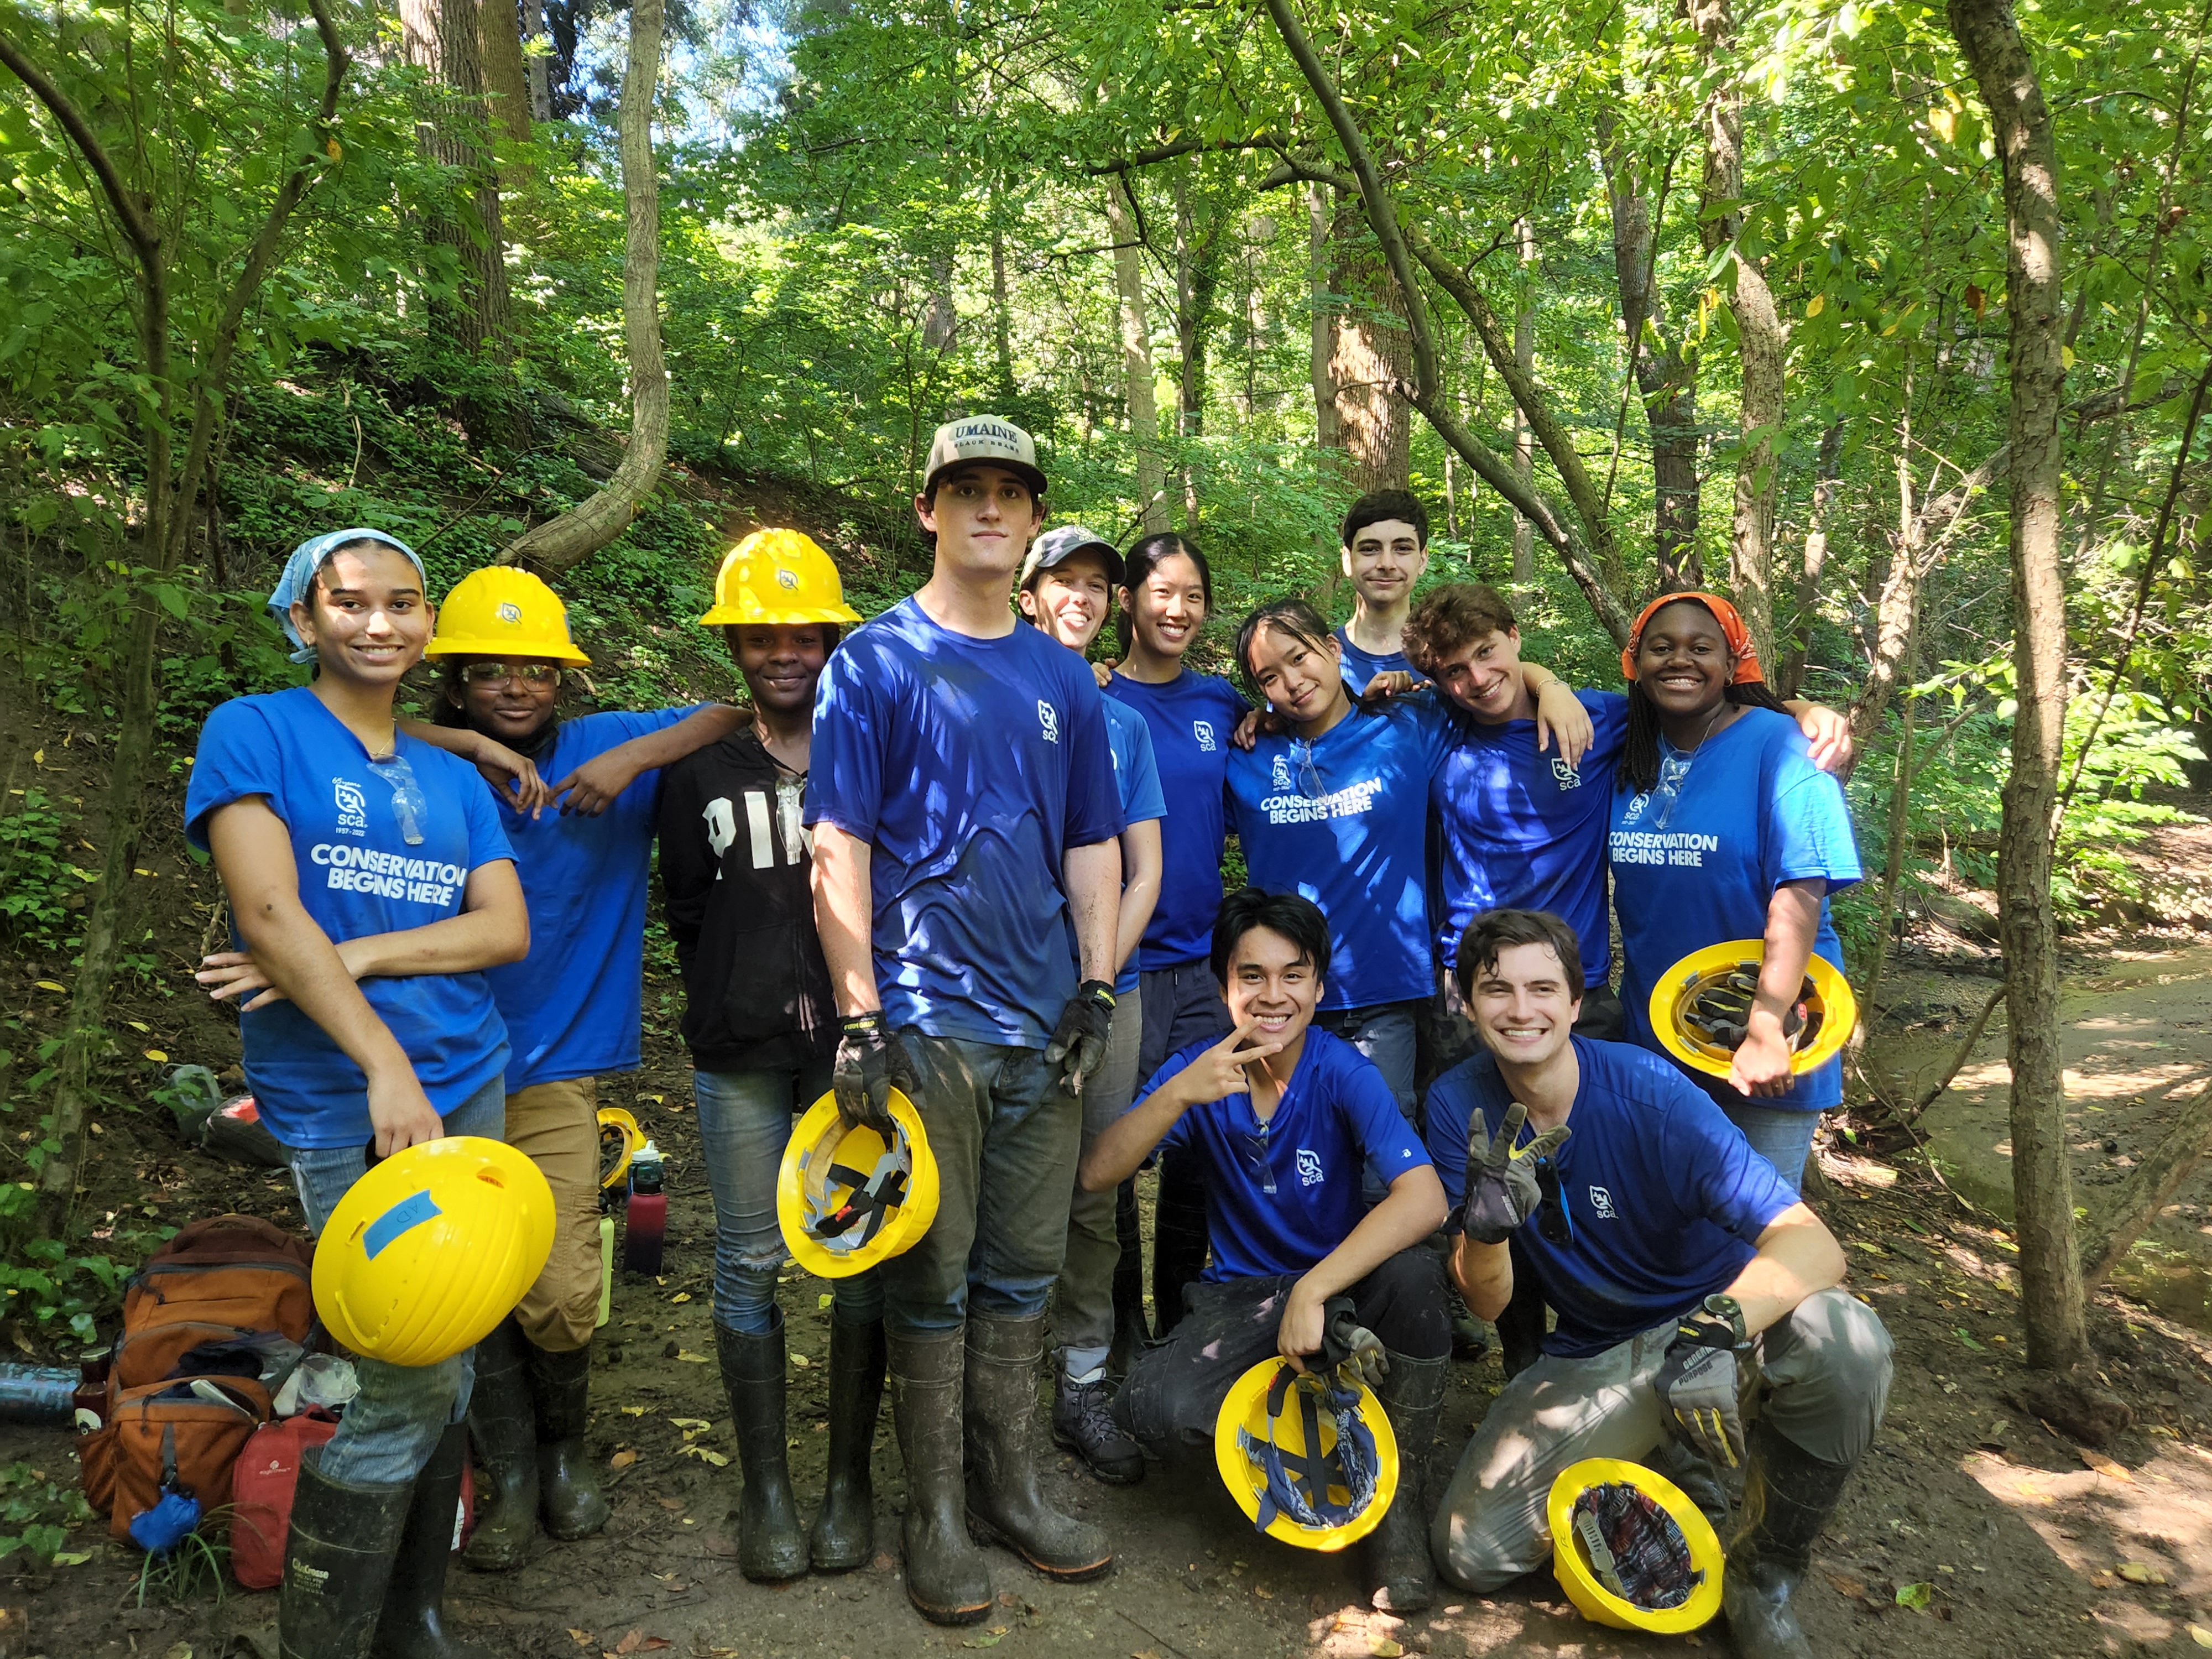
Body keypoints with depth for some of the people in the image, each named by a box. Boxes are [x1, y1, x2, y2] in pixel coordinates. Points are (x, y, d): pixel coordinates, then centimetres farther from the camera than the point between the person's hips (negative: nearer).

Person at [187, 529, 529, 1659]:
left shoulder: (454, 780, 15)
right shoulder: (252, 733, 0)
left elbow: (506, 929, 4)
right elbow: (269, 913, -11)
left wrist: (349, 957, -11)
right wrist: (386, 1063, -19)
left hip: (471, 1086, 5)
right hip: (346, 1107, -5)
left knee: (445, 1379, 10)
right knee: (409, 1390, -7)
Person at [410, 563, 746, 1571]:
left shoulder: (605, 747, 1)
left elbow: (741, 713, -4)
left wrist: (634, 757, -17)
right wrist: (459, 744, -21)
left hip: (554, 1070, -1)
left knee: (559, 1296, -4)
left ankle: (564, 1441, 26)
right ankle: (511, 1472, 27)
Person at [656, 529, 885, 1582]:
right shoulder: (700, 768, 8)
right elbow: (688, 912, 13)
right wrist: (742, 1001, 8)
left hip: (858, 1040, -1)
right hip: (741, 1056, 1)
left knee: (864, 1254, 5)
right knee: (749, 1259, 5)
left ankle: (851, 1478, 19)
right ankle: (765, 1487, 20)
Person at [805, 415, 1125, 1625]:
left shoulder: (1062, 678, 12)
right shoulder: (874, 663, -2)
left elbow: (1093, 845, 15)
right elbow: (838, 846, -8)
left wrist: (1096, 988, 6)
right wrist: (860, 1017, -13)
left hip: (1045, 1025, 5)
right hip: (926, 1023, -4)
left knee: (1023, 1275, 14)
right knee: (932, 1282, 5)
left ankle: (1010, 1488, 30)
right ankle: (937, 1511, 21)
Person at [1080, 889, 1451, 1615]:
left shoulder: (1344, 1073, -15)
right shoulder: (1199, 1069, -7)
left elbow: (1424, 1199, -30)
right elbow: (1096, 1173, -16)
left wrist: (1311, 1291, -36)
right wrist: (1178, 1094, -31)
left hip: (1341, 1284, -1)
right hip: (1240, 1297, 1)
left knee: (1413, 1273, -36)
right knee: (1154, 1409, -29)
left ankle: (1399, 1491, -11)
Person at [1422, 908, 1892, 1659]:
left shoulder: (1648, 1092, -23)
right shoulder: (1460, 1105, -12)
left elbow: (1813, 1244, -31)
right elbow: (1486, 1304, -11)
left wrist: (1717, 1328, -50)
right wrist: (1484, 1225, -35)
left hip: (1712, 1312, -2)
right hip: (1591, 1355, 2)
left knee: (1845, 1342, -35)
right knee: (1467, 1551, -13)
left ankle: (1762, 1576, -8)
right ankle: (1636, 1456, 16)